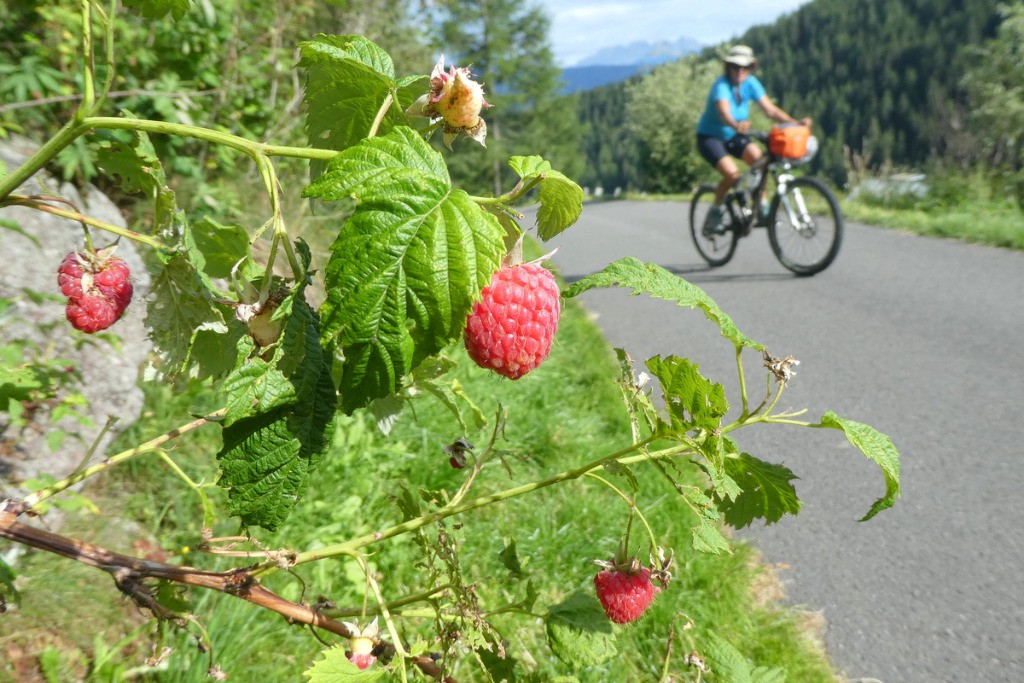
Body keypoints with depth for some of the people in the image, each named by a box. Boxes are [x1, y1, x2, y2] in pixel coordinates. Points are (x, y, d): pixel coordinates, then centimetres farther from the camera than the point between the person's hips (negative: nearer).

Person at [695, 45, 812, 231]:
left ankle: (761, 204, -6)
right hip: (709, 137, -5)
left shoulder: (750, 83, -7)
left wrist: (795, 123, -26)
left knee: (758, 157, -23)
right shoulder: (721, 85, -23)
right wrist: (736, 125, -64)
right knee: (732, 173, -26)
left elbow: (770, 109, -12)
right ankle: (715, 210, 0)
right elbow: (724, 112, -42)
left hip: (734, 137, 5)